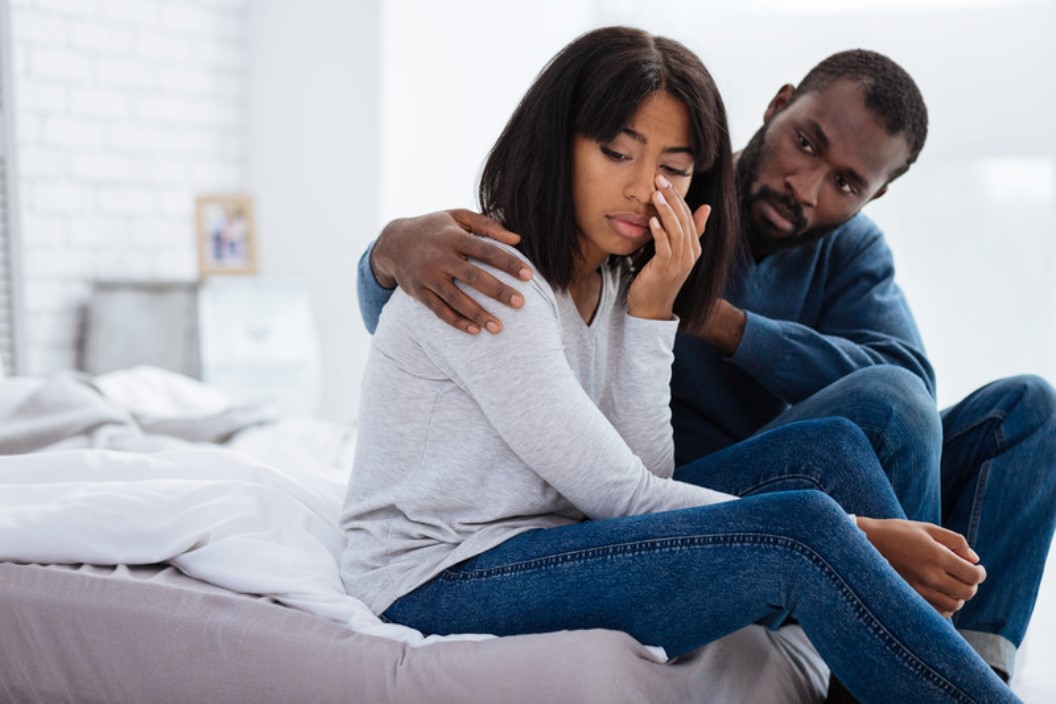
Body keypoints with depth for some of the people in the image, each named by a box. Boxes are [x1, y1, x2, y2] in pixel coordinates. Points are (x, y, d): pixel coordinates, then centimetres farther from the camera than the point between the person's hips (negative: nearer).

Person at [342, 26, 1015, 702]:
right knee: (802, 536, -25)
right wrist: (857, 536, -17)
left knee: (829, 447, -2)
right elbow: (622, 495, -19)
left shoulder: (614, 277, 8)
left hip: (550, 540, 8)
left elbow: (646, 473, 0)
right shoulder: (486, 280, -18)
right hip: (440, 587, -8)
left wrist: (651, 312, -11)